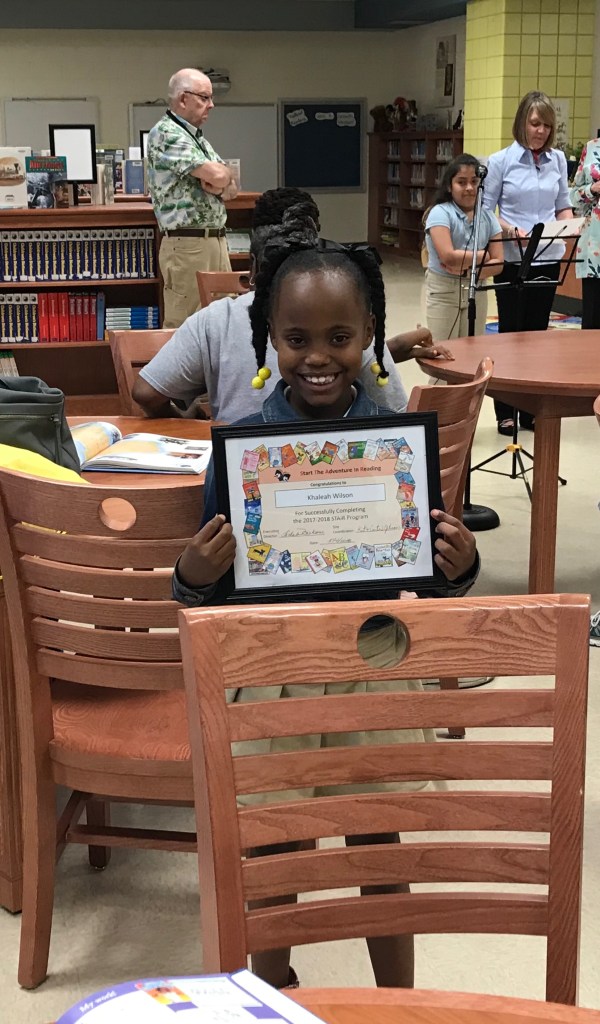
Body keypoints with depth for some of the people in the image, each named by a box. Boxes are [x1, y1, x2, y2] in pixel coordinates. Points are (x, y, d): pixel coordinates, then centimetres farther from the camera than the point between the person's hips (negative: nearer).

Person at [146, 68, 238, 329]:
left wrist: (221, 187, -6)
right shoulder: (166, 134, -9)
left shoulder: (197, 137, 19)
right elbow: (217, 174, -19)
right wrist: (222, 175, 5)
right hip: (188, 245, -9)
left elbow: (231, 187, 17)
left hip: (217, 241, 9)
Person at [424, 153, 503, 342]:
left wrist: (467, 270, -17)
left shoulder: (488, 218, 5)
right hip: (443, 291, -5)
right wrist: (483, 256, -7)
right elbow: (448, 256, -22)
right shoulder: (440, 213, -10)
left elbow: (498, 263, -2)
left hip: (477, 291, 5)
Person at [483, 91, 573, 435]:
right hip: (512, 259, -3)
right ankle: (505, 412, 11)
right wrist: (510, 230, -19)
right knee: (510, 330, 3)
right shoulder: (501, 161, -4)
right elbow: (486, 209, -3)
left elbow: (563, 206, 11)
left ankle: (531, 409, 17)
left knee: (538, 330, 8)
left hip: (548, 257, 3)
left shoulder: (558, 159, 5)